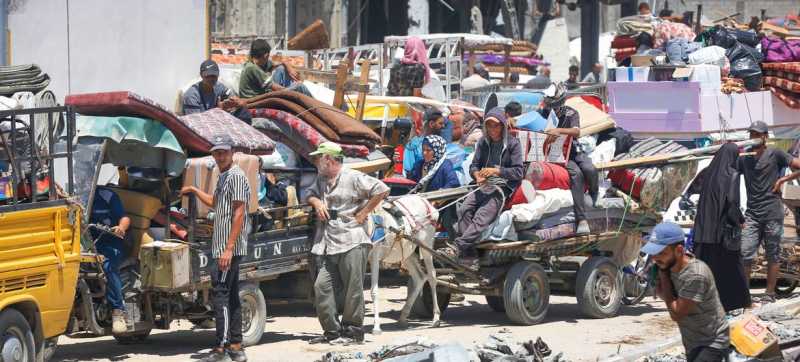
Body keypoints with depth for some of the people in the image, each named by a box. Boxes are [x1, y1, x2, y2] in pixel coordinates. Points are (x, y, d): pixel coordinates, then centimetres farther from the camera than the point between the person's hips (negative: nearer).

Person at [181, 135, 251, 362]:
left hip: (229, 248, -10)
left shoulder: (236, 176, -12)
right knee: (231, 296, 11)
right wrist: (195, 191, 32)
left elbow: (239, 213, -19)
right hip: (222, 247, 10)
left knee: (220, 294, -12)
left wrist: (228, 248, -23)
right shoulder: (223, 177, 18)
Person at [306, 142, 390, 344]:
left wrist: (363, 213, -9)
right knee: (322, 287, 2)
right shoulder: (322, 180, 18)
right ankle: (332, 331, 9)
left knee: (353, 289, -3)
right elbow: (310, 194, 33)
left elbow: (382, 190, -10)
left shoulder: (353, 178, -6)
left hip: (352, 242, -8)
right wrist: (317, 203, 9)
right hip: (328, 245, 8)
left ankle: (352, 330, 6)